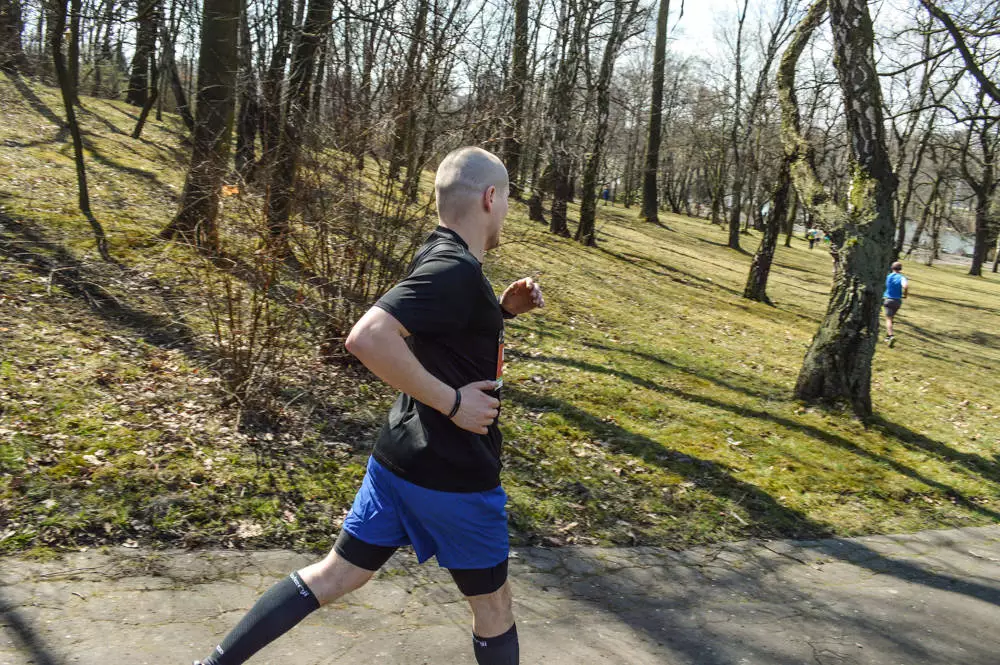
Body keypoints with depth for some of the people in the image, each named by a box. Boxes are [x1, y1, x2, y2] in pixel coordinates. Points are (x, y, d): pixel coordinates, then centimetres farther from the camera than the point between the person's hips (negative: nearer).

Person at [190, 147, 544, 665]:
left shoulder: (438, 256, 6)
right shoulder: (455, 270, -23)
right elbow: (367, 338, -35)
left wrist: (503, 307, 6)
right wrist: (451, 402, -27)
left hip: (399, 460, 8)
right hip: (454, 474, -8)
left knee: (335, 575, 17)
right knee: (493, 603, 15)